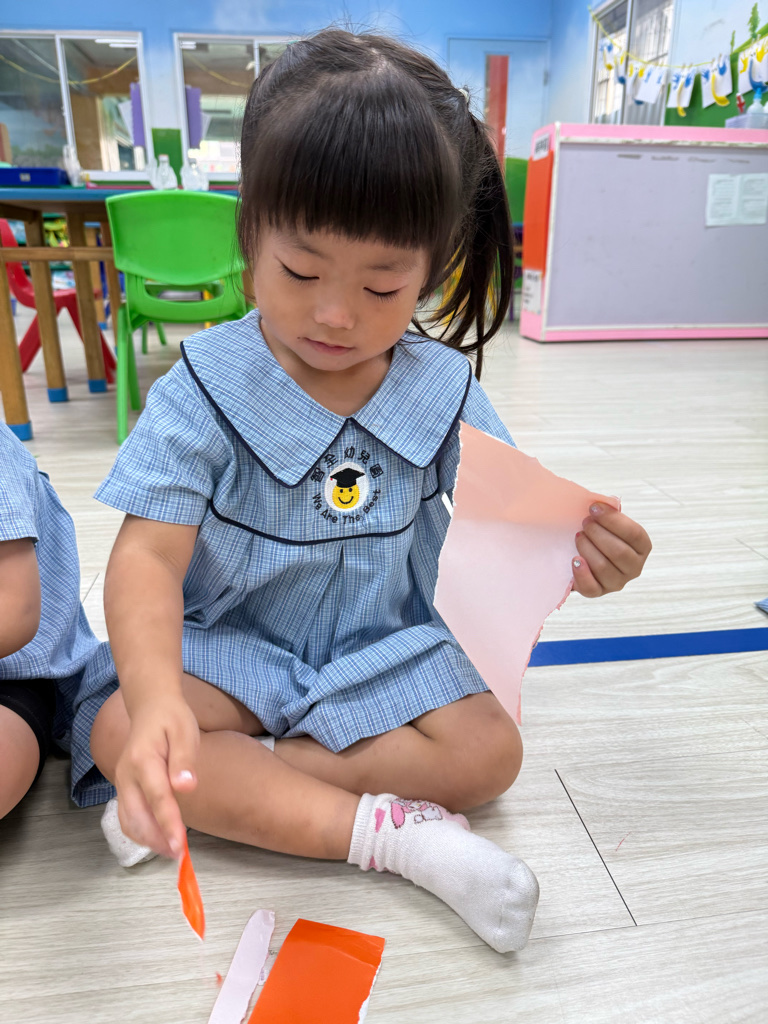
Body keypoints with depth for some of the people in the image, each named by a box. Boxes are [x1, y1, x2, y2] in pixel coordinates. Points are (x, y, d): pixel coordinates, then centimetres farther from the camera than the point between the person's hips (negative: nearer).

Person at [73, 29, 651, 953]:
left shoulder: (441, 389, -7)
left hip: (382, 649, 2)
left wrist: (571, 550, -32)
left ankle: (232, 785, -14)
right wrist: (158, 701, -41)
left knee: (488, 752, -17)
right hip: (228, 648, -1)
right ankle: (389, 831, -21)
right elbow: (150, 555, -23)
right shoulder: (205, 391, -16)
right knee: (117, 730, -25)